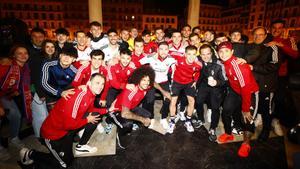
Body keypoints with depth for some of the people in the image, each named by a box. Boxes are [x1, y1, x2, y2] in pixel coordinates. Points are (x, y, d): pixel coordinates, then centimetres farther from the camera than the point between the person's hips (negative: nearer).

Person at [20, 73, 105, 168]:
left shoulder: (91, 94, -6)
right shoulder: (80, 95, -31)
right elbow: (69, 124, -31)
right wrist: (87, 120, -16)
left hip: (67, 129, 8)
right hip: (52, 132, -7)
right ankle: (29, 154, 17)